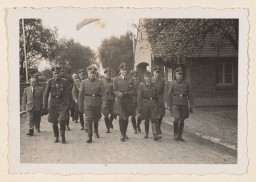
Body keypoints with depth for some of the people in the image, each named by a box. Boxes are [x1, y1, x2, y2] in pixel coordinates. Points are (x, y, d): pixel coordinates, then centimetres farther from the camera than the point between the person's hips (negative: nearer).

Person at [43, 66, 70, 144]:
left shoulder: (65, 81, 0)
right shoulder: (50, 81, 2)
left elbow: (67, 94, -1)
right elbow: (46, 94, 4)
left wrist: (67, 105, -6)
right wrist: (45, 105, -1)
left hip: (62, 104, -1)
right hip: (53, 104, 2)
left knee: (62, 121, -14)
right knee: (54, 122, 6)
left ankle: (63, 136, 5)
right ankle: (56, 137, 22)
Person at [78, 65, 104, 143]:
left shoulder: (99, 82, 2)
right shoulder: (84, 82, 3)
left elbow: (103, 93, 0)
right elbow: (81, 95, 4)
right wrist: (80, 106, 2)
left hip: (97, 104, 1)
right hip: (88, 104, -1)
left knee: (96, 119, 18)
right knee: (88, 120, -11)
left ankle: (96, 131, 43)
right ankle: (89, 137, -4)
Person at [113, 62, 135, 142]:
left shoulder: (130, 79, 9)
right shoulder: (116, 79, 4)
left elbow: (133, 90, 7)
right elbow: (115, 90, 1)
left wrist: (128, 93, -13)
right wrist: (120, 94, -18)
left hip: (129, 101, 2)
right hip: (120, 101, -2)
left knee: (126, 118, 9)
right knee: (121, 118, -7)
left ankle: (124, 133, 24)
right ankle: (122, 134, 0)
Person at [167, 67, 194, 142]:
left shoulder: (186, 84, 7)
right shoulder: (172, 84, 2)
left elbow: (190, 95, 9)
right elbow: (169, 95, 2)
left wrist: (191, 106, 5)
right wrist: (169, 105, -4)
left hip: (184, 104, 2)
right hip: (175, 104, -2)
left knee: (182, 120, 5)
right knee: (176, 119, -14)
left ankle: (180, 136, 18)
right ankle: (176, 134, 6)